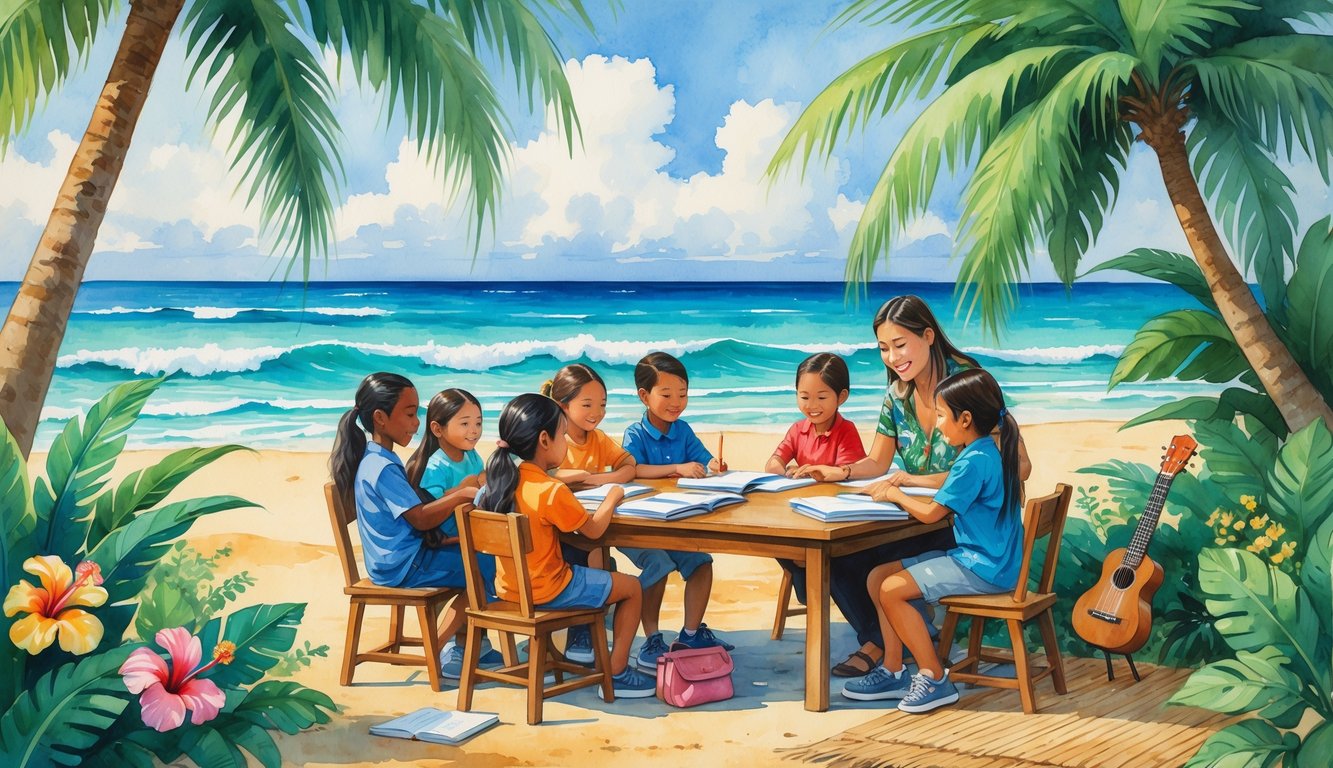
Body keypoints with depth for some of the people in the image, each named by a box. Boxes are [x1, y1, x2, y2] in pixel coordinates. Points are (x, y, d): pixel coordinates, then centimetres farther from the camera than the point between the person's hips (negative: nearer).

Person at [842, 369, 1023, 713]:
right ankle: (893, 671, 9)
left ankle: (934, 678, -8)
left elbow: (931, 513, -17)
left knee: (892, 590, -17)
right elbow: (951, 490, 25)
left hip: (982, 568, -11)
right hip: (972, 556, 11)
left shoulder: (975, 461, -20)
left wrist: (895, 495, 0)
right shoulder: (984, 453, 11)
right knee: (878, 577, 7)